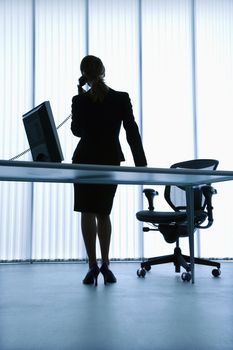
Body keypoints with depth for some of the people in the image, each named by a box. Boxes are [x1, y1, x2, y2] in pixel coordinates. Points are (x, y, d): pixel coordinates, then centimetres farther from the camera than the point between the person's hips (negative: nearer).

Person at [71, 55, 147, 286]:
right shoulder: (122, 98, -5)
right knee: (103, 213, 8)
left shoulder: (80, 101, -7)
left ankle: (93, 265, 2)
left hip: (86, 160, -1)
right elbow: (132, 132, -2)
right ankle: (105, 265, 14)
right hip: (111, 161, 1)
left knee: (87, 213, 5)